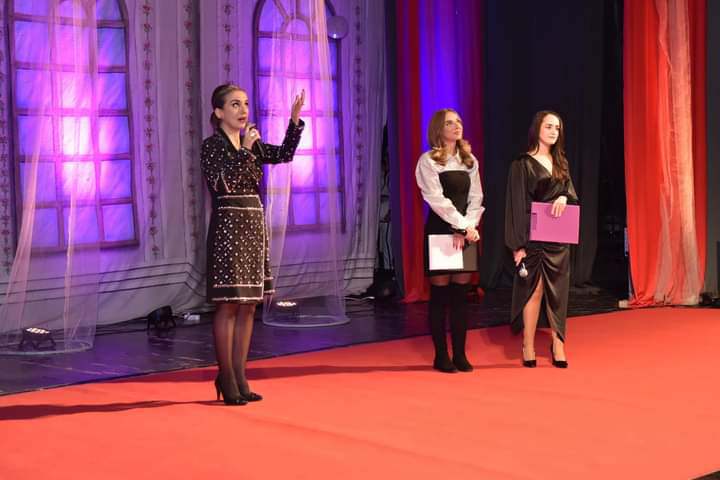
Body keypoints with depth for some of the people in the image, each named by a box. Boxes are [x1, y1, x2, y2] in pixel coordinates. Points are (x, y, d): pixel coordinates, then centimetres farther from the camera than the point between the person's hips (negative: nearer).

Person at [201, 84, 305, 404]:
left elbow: (284, 155, 3)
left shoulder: (252, 143, 14)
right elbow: (222, 183, -19)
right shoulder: (212, 145, -6)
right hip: (228, 225, -7)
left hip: (254, 224, 7)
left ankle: (239, 377, 13)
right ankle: (226, 378, 2)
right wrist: (244, 150, -22)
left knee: (248, 305, 7)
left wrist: (295, 121, -7)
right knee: (228, 304, -5)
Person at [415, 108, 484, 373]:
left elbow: (476, 198, 7)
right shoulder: (428, 161, -4)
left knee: (460, 295, 5)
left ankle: (460, 354, 10)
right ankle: (441, 355, 5)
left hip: (466, 232, 5)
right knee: (440, 294, -1)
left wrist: (469, 226, -9)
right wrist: (461, 225, -17)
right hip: (440, 231, -5)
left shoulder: (470, 161, 13)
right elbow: (437, 199, -12)